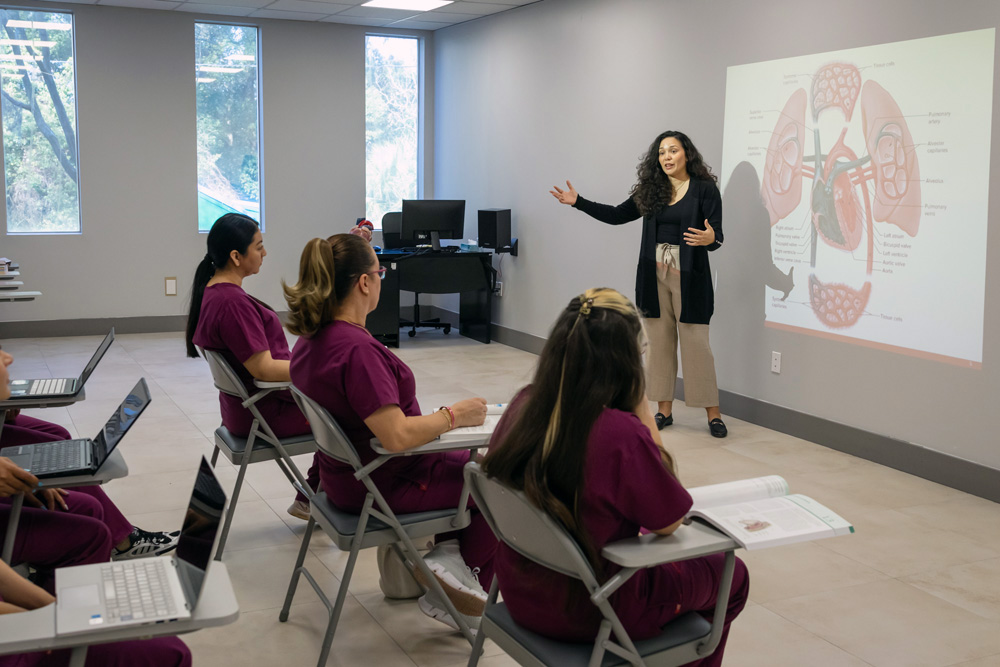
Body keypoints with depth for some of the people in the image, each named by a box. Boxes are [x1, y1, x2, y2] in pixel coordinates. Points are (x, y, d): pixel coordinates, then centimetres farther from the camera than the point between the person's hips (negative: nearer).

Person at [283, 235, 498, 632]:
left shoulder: (314, 338, 0)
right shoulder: (355, 350, -30)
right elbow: (397, 436, -33)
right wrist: (454, 415, -19)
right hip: (385, 487, -10)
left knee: (474, 461, 25)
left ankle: (448, 552, 17)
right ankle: (463, 570, 9)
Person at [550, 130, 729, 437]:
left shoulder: (705, 189, -4)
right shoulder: (650, 191, 10)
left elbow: (717, 236, -8)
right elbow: (617, 215, 15)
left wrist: (710, 238, -32)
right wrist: (578, 202, 9)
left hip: (689, 278, -5)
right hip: (655, 276, 5)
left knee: (695, 343, -5)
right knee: (659, 342, 7)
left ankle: (713, 414, 4)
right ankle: (664, 410, 17)